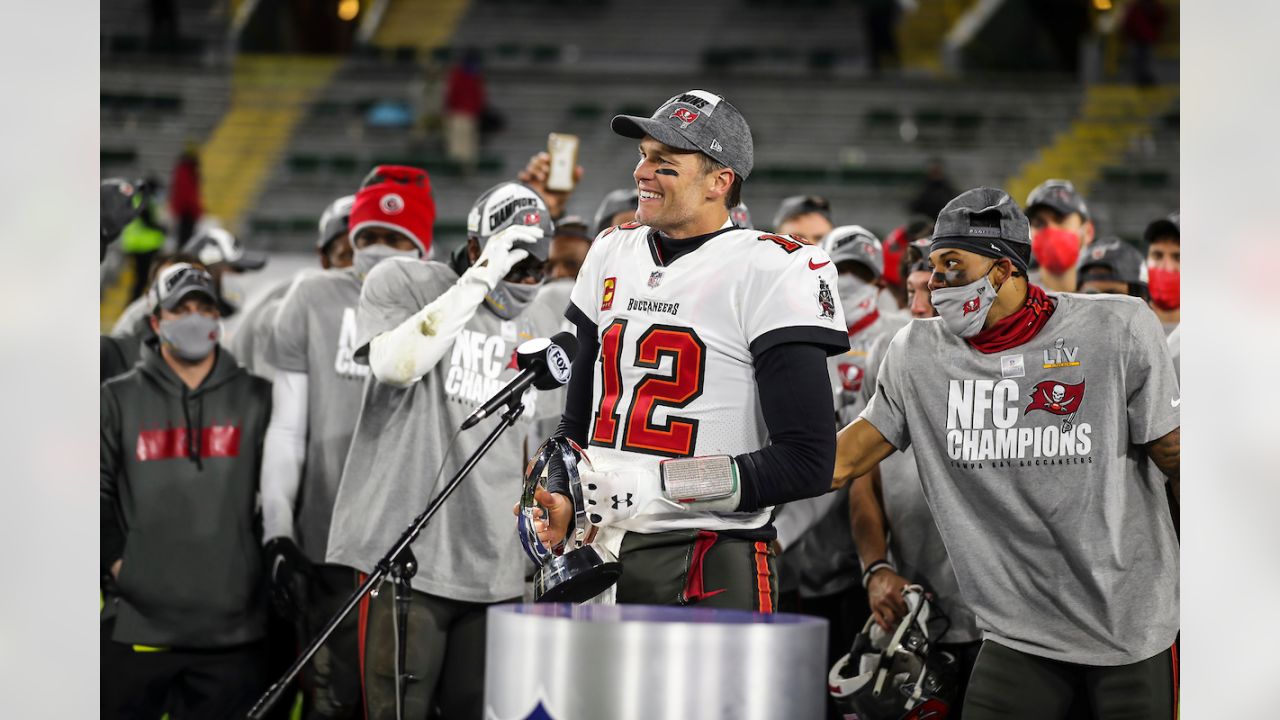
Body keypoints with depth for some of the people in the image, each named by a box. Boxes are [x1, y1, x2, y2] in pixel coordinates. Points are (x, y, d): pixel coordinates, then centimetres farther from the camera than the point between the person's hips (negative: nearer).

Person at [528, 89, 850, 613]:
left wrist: (658, 485, -19)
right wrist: (558, 498, 5)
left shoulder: (770, 272, -8)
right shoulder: (612, 254, 14)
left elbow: (806, 464, -15)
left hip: (708, 574, -6)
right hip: (598, 550, 6)